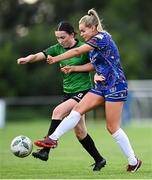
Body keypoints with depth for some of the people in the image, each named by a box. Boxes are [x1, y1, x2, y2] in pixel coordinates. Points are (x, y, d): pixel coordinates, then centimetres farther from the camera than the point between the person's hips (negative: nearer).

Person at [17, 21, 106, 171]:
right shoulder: (58, 49, 5)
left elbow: (93, 65, -7)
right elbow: (39, 55, -8)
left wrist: (73, 68, -16)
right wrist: (28, 59, -29)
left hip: (83, 90, -7)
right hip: (68, 92, 7)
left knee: (58, 111, -25)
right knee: (79, 131, 9)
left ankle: (45, 150, -26)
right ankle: (99, 160, 23)